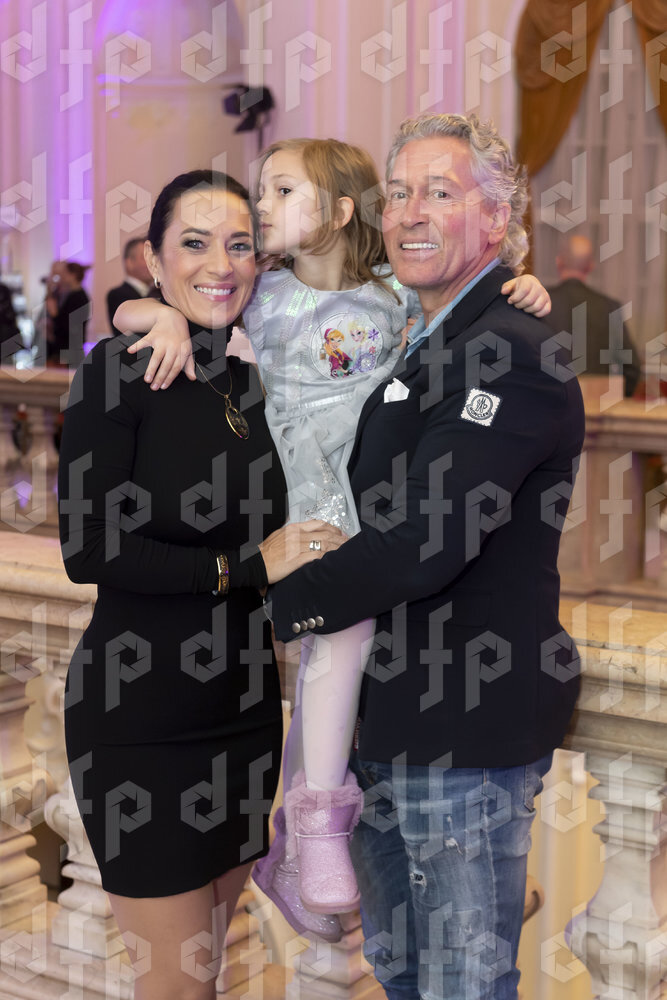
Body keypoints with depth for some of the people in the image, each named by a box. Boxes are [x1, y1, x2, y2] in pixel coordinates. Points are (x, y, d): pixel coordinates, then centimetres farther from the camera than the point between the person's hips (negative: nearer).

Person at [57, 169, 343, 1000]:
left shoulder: (256, 375, 5)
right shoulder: (120, 369, -11)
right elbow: (89, 550, -16)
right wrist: (248, 565, -15)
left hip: (243, 704, 6)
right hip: (141, 710, -5)